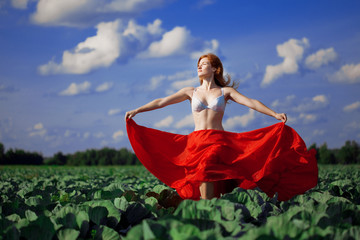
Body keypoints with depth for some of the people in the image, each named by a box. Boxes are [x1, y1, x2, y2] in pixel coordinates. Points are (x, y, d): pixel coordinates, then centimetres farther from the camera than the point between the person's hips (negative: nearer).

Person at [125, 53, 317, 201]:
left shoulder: (225, 91, 11)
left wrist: (275, 115, -13)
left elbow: (251, 103, -1)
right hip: (196, 141, 2)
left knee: (206, 170, -25)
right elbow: (162, 102, 11)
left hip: (219, 141, -2)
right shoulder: (190, 92, 16)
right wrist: (137, 110, 3)